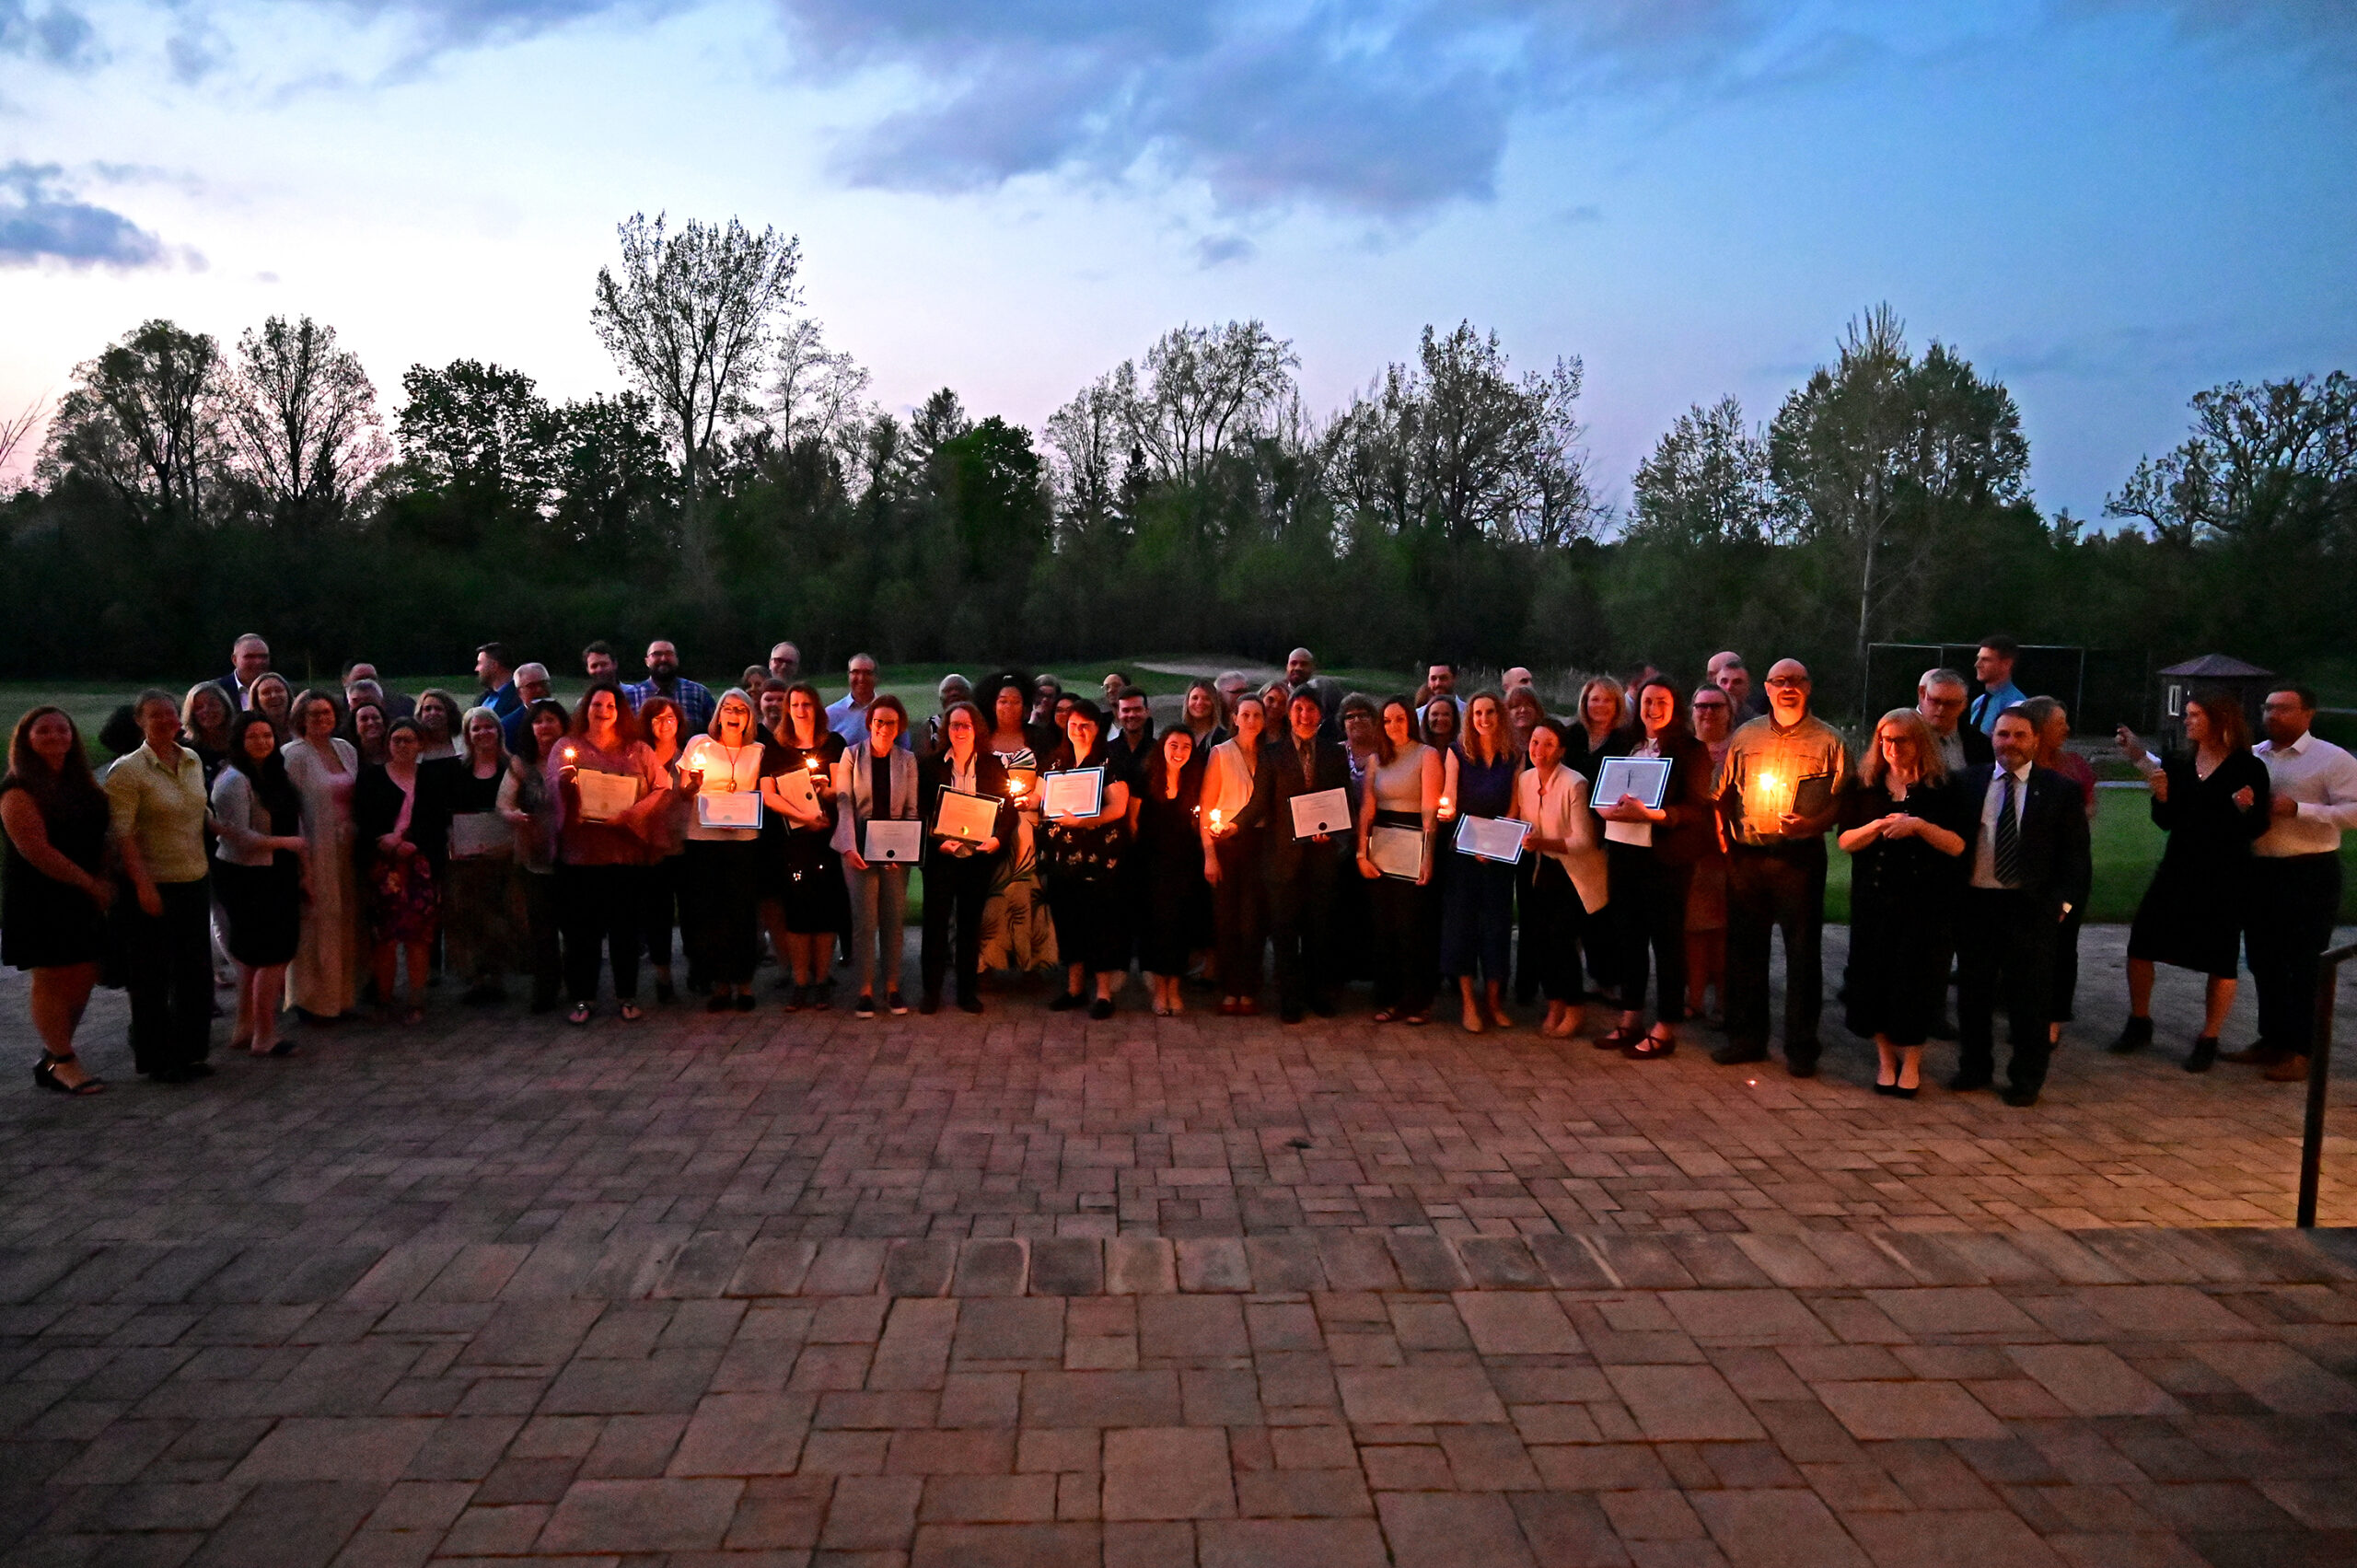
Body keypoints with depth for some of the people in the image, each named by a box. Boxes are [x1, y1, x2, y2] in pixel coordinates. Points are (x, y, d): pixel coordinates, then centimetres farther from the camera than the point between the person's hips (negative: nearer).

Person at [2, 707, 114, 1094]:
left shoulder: (81, 784, 12)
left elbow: (98, 837, 19)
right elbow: (33, 848, -18)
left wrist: (102, 881, 4)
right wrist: (90, 883, -15)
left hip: (82, 899, 7)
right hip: (40, 899, -7)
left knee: (83, 979, 6)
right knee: (51, 980, -1)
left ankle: (52, 1060, 19)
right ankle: (63, 1064, 8)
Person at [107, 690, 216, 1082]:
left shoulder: (193, 761, 8)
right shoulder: (127, 770, -11)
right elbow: (122, 833, -16)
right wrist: (143, 885, -21)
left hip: (195, 881, 6)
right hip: (155, 887, -6)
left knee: (196, 970, 11)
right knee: (152, 976, 5)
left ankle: (190, 1050, 23)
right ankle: (156, 1059, 16)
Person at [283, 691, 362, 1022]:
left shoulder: (346, 749, 10)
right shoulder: (294, 754, -9)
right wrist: (301, 860, -17)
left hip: (346, 850, 6)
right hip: (316, 851, -6)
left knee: (345, 923, 11)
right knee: (317, 923, -1)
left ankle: (340, 993, 22)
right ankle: (311, 999, 12)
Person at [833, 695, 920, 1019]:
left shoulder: (907, 760, 6)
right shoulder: (851, 756, 0)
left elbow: (911, 810, 5)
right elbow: (844, 805, -4)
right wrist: (849, 847, -15)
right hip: (860, 848, -2)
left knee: (894, 918, 4)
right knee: (864, 919, -3)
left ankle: (892, 988, 13)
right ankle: (865, 991, 5)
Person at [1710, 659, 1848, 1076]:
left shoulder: (1828, 741, 3)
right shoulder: (1745, 737, 12)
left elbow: (1842, 801, -2)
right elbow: (1721, 795, 13)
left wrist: (1811, 823, -19)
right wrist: (1724, 841, 0)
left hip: (1800, 857, -3)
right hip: (1746, 856, 3)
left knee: (1803, 951, 1)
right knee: (1743, 947, 8)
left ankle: (1800, 1047, 10)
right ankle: (1745, 1037, 20)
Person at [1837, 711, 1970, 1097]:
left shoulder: (1943, 787, 0)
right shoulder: (1863, 786, 6)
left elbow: (1957, 845, -6)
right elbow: (1845, 841, 0)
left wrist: (1919, 826, -19)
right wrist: (1880, 825, -17)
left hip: (1924, 902, -2)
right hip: (1873, 901, 2)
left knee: (1916, 980, 1)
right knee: (1874, 977, 4)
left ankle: (1911, 1063, 16)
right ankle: (1886, 1058, 20)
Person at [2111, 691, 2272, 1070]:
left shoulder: (2248, 768, -8)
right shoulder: (2178, 764, 4)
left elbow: (2257, 828, -6)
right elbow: (2165, 822, 6)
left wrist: (2246, 808, -26)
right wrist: (2160, 795, -11)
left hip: (2225, 876, -4)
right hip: (2178, 869, 4)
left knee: (2220, 960, 5)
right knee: (2140, 943, 1)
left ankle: (2208, 1040, 18)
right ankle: (2139, 1024, 19)